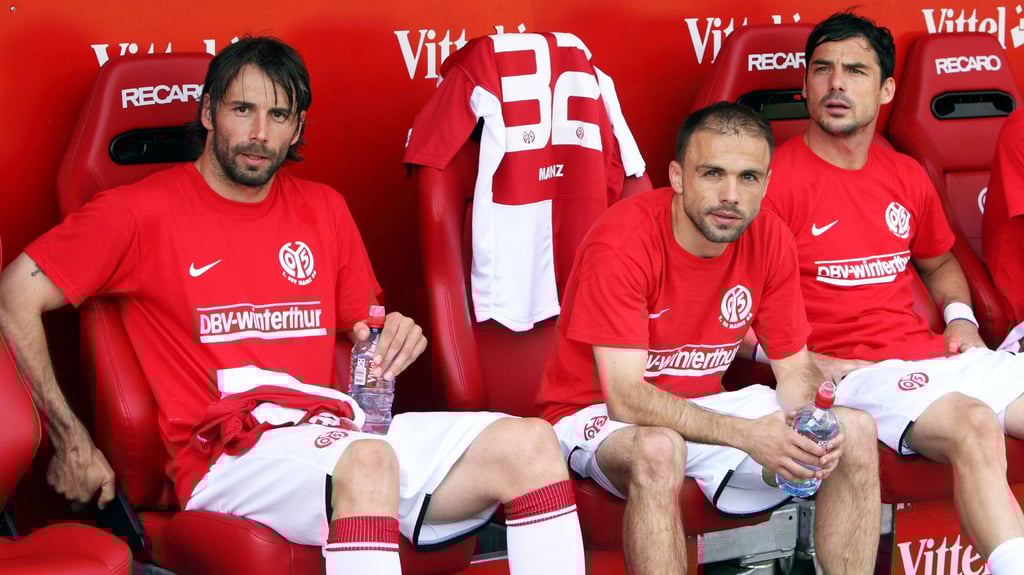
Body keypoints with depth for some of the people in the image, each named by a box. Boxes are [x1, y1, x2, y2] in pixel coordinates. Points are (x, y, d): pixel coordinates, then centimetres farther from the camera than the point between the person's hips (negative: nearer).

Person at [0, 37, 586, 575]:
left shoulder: (324, 209, 19)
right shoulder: (146, 210, 3)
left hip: (336, 428, 6)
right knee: (367, 461, -39)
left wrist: (390, 342, 1)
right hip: (233, 457, -6)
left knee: (530, 442, -13)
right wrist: (71, 440, -6)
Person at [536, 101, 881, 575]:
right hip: (599, 413, -6)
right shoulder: (622, 242, -24)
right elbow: (626, 397, -28)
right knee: (658, 450, -40)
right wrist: (746, 434, -37)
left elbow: (795, 368, 2)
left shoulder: (769, 239, -7)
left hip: (704, 408, 6)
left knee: (856, 432, -9)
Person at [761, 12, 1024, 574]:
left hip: (935, 355, 7)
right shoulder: (774, 178, -5)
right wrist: (806, 363, -13)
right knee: (974, 423, -33)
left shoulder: (907, 176, 16)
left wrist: (959, 315, 13)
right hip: (848, 372, -7)